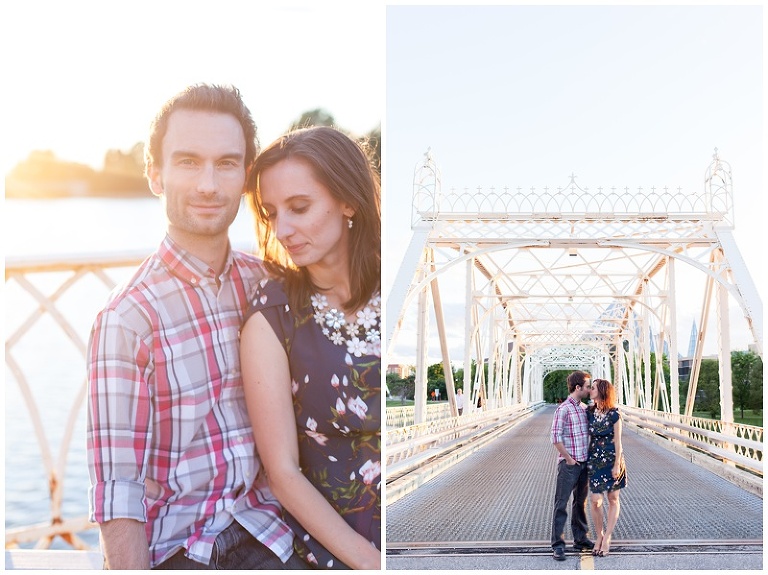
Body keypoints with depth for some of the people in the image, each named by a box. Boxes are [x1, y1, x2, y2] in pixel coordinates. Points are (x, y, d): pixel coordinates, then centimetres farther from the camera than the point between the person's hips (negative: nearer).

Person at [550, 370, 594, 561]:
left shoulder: (583, 408, 11)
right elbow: (556, 437, -16)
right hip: (569, 464, -8)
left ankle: (581, 539, 25)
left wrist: (589, 456, 12)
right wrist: (568, 458, -13)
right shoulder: (564, 409, -12)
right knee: (561, 504, -4)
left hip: (583, 463, 8)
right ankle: (558, 545, -3)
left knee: (581, 502, 15)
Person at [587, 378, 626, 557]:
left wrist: (617, 465, -9)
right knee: (595, 500, -4)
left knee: (613, 499, 5)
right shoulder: (589, 412, 2)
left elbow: (617, 441, -7)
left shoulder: (614, 414, -9)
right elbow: (587, 436, 8)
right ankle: (599, 537, 13)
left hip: (612, 459, -3)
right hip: (595, 459, 3)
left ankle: (607, 539, 11)